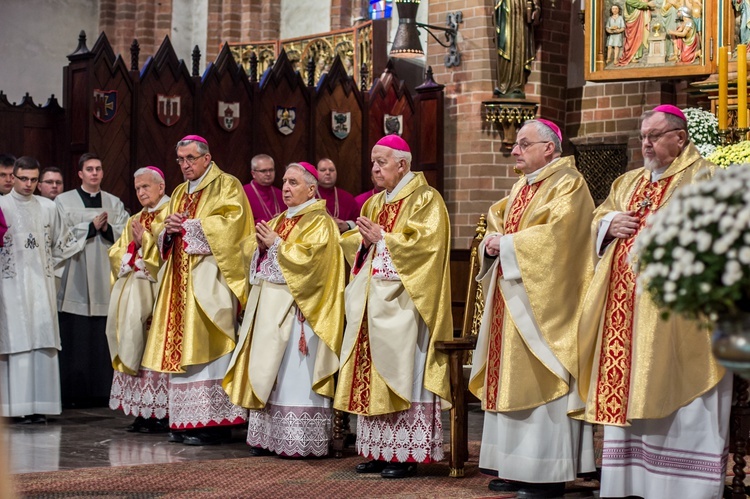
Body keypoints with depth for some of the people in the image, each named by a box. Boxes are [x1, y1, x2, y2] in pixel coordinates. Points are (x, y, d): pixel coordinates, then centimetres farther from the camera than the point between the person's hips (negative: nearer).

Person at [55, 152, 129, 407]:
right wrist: (91, 227, -8)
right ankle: (74, 393, -2)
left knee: (104, 337, -4)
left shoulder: (115, 203, 17)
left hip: (105, 279, 2)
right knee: (75, 336, -6)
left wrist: (107, 229, -11)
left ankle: (102, 392, 0)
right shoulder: (64, 201, 9)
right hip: (75, 280, -2)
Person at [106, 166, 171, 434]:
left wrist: (145, 240, -8)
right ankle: (141, 411, 5)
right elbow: (116, 254, 19)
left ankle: (160, 414, -10)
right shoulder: (134, 221, 22)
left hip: (157, 290, -7)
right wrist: (132, 252, 1)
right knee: (133, 348, 3)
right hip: (132, 290, 8)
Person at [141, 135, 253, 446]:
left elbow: (228, 225, -15)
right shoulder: (179, 193, 22)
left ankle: (213, 422, -10)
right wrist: (169, 229, -2)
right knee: (182, 348, 3)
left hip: (209, 278, -7)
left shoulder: (226, 186, 0)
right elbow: (161, 234, 21)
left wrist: (187, 225, -11)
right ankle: (186, 421, 6)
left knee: (205, 347, -11)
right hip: (181, 280, 7)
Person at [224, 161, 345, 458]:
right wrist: (262, 246, -1)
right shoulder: (280, 221, 19)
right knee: (269, 372, 6)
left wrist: (277, 244, -12)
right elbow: (263, 261, 20)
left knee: (295, 374, -9)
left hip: (296, 307, -8)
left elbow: (311, 258, -19)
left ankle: (300, 441, -6)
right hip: (270, 305, 8)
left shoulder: (319, 222, -5)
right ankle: (269, 436, 10)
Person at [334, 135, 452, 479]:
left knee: (400, 372, -8)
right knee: (372, 374, 5)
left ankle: (406, 454, -4)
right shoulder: (375, 203, 19)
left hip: (401, 301, -8)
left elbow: (425, 243, -16)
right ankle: (378, 449, 9)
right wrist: (363, 241, 0)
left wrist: (382, 238, -13)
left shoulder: (425, 199, -5)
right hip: (372, 301, 8)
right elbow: (357, 243, 22)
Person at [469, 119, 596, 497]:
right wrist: (492, 244, -3)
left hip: (542, 300, -9)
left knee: (539, 381, -9)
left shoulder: (567, 185, -8)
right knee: (512, 379, 9)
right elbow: (498, 228, 20)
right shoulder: (521, 188, 19)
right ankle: (516, 467, 14)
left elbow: (556, 236, -21)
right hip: (510, 298, 9)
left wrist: (508, 243, -14)